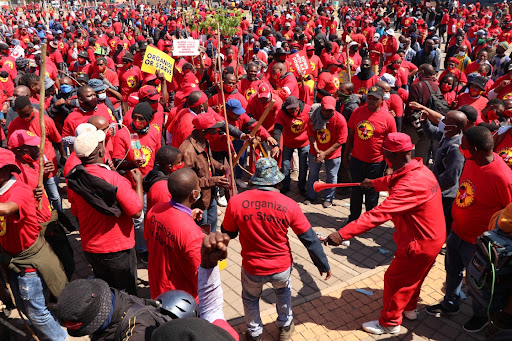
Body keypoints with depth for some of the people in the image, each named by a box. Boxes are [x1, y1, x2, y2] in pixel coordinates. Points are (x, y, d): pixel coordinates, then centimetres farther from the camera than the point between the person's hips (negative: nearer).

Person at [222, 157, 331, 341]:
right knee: (283, 292, 34)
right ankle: (285, 326, 53)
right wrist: (323, 265, 3)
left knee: (250, 299, 30)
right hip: (282, 267, 1)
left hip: (252, 268, -1)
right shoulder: (289, 205, -18)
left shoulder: (235, 202, -20)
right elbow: (310, 239, -10)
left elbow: (228, 234, -4)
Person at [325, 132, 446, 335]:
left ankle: (389, 323, 27)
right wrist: (374, 183, 36)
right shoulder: (419, 169, -3)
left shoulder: (410, 185, -34)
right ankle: (409, 309, 51)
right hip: (433, 236, 9)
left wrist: (343, 234, -43)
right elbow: (393, 181, 20)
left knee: (394, 279, 8)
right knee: (412, 276, 28)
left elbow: (378, 214, -41)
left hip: (421, 243, -9)